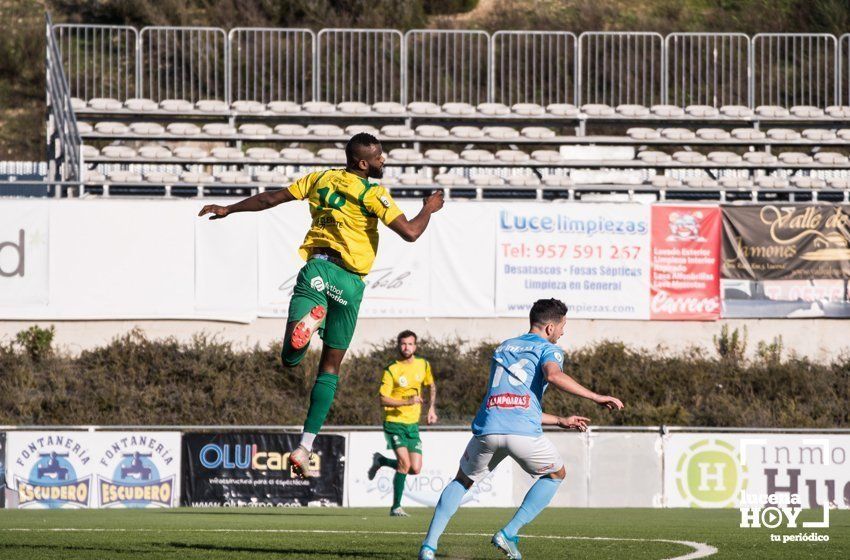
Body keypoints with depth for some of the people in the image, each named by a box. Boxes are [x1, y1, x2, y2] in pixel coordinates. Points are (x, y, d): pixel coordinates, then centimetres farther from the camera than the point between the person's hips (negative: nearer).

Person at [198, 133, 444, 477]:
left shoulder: (320, 179, 11)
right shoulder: (371, 193, -5)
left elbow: (270, 199, 16)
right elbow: (410, 232, -12)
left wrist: (228, 210, 29)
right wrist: (429, 209, 9)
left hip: (315, 270, 3)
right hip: (348, 281, -2)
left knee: (290, 358, -4)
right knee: (330, 366, 8)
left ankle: (308, 321, -37)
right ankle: (305, 447, 1)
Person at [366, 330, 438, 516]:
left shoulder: (423, 365, 5)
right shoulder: (391, 370, -9)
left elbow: (431, 386, 22)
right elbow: (383, 399, -13)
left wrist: (432, 409, 11)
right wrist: (407, 401, -25)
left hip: (413, 424, 5)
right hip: (394, 422, -5)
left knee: (415, 469, -1)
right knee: (405, 463, -20)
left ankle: (381, 461, 27)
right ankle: (396, 506, -7)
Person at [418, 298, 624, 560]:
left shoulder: (503, 348, 31)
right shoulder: (549, 349, 11)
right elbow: (553, 375, -15)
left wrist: (560, 421, 40)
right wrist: (595, 397, -10)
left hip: (487, 428, 4)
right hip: (523, 431, -4)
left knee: (462, 481, 27)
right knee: (556, 474, 23)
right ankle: (509, 534, 10)